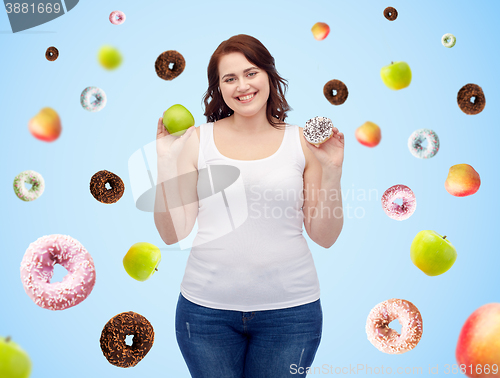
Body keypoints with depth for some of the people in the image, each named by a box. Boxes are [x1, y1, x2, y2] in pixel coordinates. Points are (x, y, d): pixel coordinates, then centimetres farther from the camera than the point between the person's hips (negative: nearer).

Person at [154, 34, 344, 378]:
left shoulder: (302, 141, 0)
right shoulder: (197, 140, 0)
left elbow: (325, 237, 1)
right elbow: (173, 233, -2)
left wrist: (333, 172, -10)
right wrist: (166, 161, -9)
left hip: (289, 308, 0)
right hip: (207, 307, 0)